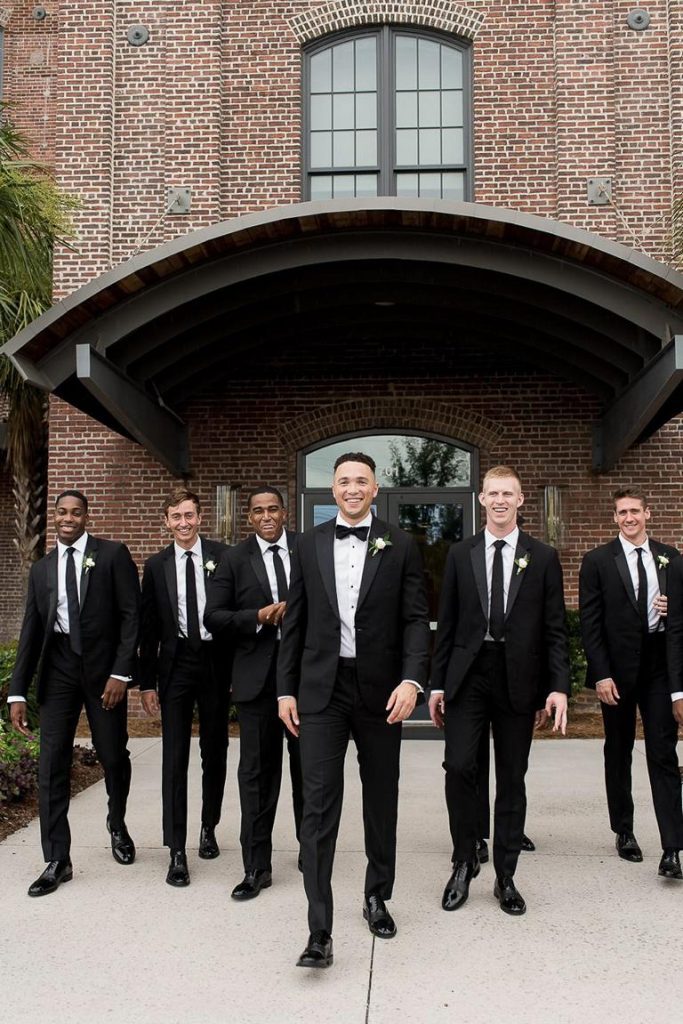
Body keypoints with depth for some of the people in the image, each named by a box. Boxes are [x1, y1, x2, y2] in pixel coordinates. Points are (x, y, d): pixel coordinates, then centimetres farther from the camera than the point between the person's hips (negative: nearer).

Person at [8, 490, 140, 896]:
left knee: (114, 756, 8)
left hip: (103, 665, -3)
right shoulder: (41, 568, 11)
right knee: (52, 765, 0)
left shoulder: (113, 554, -1)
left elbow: (131, 614, -5)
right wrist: (18, 692, 5)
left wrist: (121, 672, -14)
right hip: (58, 667, 3)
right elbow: (31, 632, 10)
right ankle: (58, 862, 9)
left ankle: (117, 825, 37)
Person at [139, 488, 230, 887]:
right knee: (175, 758, -2)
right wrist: (147, 682, 2)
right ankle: (177, 851, 3)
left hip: (216, 663, 0)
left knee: (215, 753, 13)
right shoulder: (157, 565, 4)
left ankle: (209, 827, 33)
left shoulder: (223, 556, -2)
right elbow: (149, 627, 6)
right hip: (176, 664, 1)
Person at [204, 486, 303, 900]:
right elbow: (214, 617, -1)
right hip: (258, 675, 0)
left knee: (306, 765, 15)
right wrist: (258, 617, -15)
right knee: (257, 771, 2)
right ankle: (258, 867, 10)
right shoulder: (235, 560, 2)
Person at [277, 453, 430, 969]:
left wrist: (412, 679, -16)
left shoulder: (400, 546, 2)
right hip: (321, 689, 0)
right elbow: (295, 622, 8)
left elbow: (417, 619, -2)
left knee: (381, 799, 14)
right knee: (319, 803, -6)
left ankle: (378, 898, 34)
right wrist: (286, 689, 5)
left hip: (380, 688, 0)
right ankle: (320, 931, -4)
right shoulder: (309, 544, 6)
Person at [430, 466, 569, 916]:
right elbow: (447, 623, 7)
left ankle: (506, 876, 20)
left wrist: (558, 686, -8)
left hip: (519, 679, 0)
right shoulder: (460, 554, 6)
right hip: (468, 675, 0)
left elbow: (555, 628, 1)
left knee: (513, 778, 7)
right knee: (459, 766, -10)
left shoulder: (543, 557, 3)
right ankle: (465, 862, 12)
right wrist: (437, 683, 3)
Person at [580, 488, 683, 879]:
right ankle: (624, 831, 26)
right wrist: (601, 674, -10)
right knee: (619, 752, 12)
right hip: (618, 668, -1)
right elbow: (590, 623, -5)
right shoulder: (598, 561, -2)